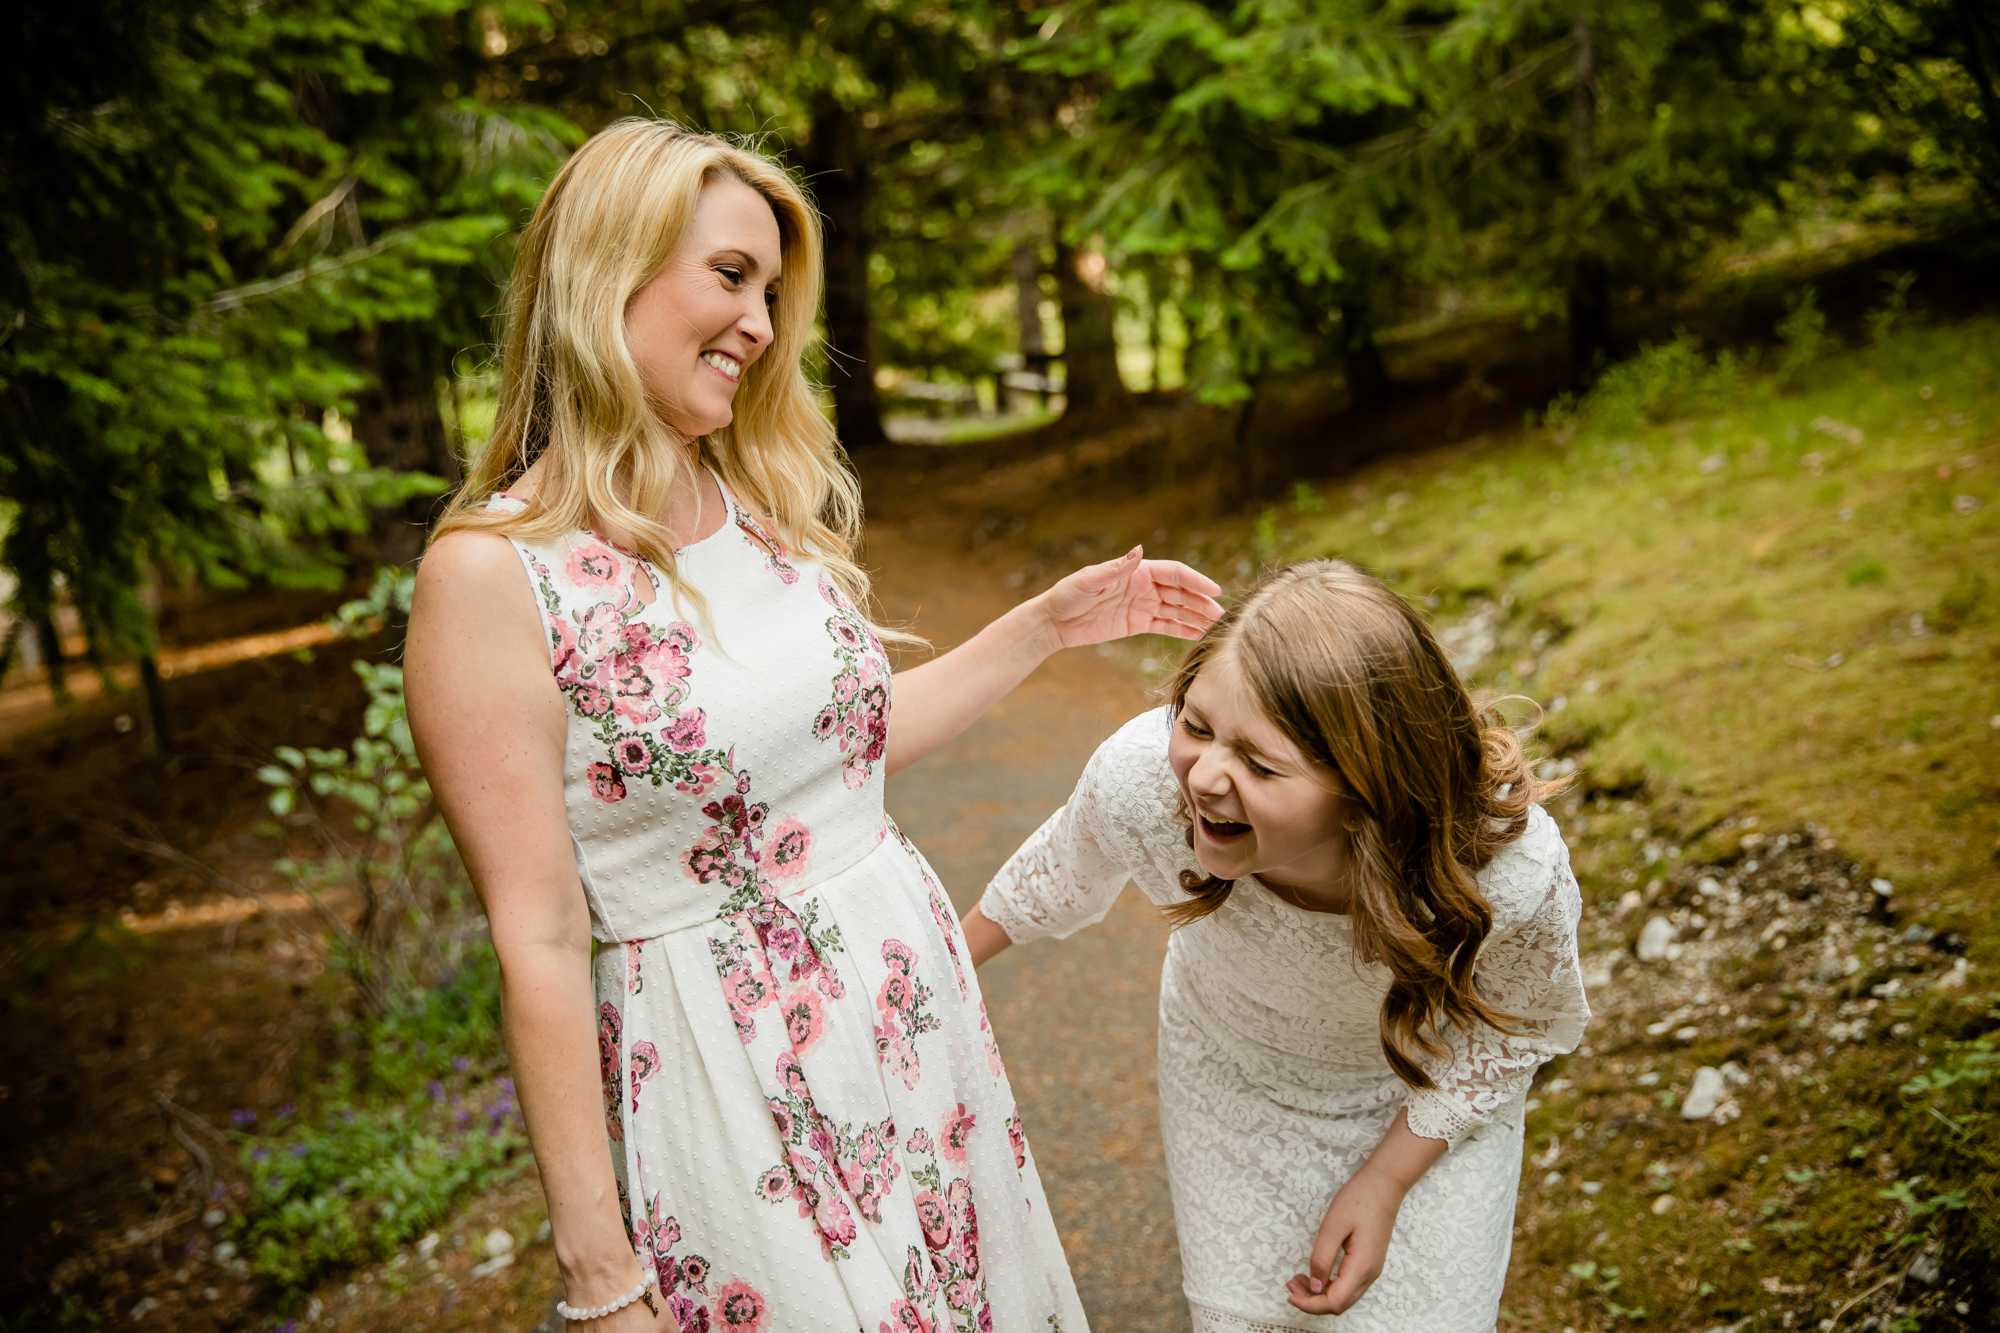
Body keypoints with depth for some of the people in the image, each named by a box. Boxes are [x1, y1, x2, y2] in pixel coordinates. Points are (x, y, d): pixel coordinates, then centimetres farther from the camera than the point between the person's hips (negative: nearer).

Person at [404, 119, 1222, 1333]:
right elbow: (541, 943, -17)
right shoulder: (493, 574, -17)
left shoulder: (765, 502, 4)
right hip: (730, 1076, -6)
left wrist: (1047, 626, 14)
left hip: (914, 998, 7)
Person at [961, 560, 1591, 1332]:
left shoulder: (1512, 871, -40)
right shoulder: (1140, 777, -38)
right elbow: (1068, 868, -10)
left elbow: (1514, 1029, -15)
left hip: (1427, 1089, -1)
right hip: (1228, 1069, 2)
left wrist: (1389, 1178, -14)